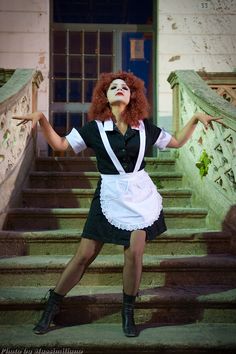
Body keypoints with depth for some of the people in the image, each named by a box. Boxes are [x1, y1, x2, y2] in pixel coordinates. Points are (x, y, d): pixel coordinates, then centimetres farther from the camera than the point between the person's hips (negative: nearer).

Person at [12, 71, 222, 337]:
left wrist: (195, 119, 5)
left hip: (140, 195, 2)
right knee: (84, 255, -1)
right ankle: (52, 306, 16)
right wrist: (41, 118, -13)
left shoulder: (144, 127, 4)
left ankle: (128, 313, 14)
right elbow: (60, 145, -2)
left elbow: (177, 142, 14)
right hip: (110, 196, -1)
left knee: (134, 254, -7)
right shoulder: (95, 128, -1)